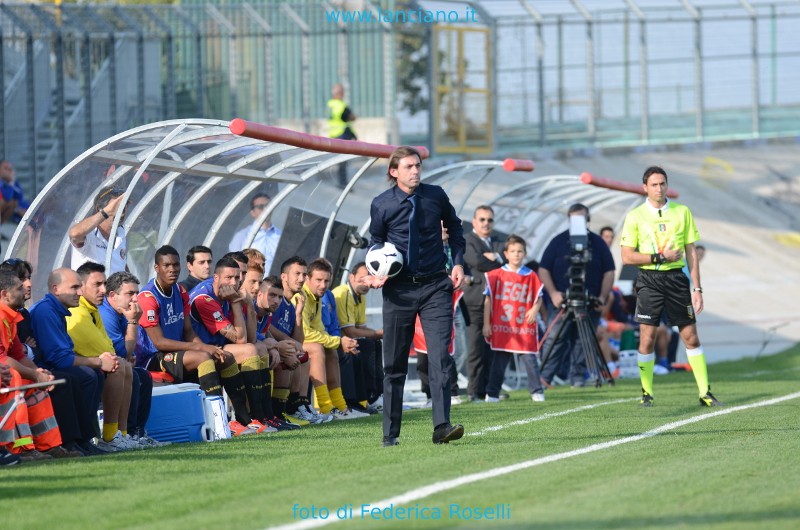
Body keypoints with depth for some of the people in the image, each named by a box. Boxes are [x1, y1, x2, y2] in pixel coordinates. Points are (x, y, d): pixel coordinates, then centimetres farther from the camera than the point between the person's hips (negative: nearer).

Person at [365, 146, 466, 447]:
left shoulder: (436, 196, 0)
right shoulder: (381, 205, -3)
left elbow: (454, 226, 19)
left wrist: (458, 262, 9)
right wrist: (376, 273, -6)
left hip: (435, 286, 0)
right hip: (398, 289, 0)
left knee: (440, 357, -12)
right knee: (394, 363, 5)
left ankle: (441, 427, -16)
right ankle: (390, 432, 13)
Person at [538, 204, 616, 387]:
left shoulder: (597, 243, 9)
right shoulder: (558, 242, 6)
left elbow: (609, 272, 9)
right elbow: (543, 270, 6)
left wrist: (602, 297, -3)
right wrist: (552, 293, -7)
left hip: (590, 303, 1)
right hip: (561, 301, -1)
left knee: (583, 342, 0)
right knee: (554, 339, -9)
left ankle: (578, 378, 5)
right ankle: (544, 377, -9)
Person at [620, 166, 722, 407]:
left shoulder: (682, 212, 7)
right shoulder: (635, 216, 1)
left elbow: (691, 252, 8)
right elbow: (627, 256, -2)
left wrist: (697, 288, 3)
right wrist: (660, 257, -12)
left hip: (676, 278, 2)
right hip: (649, 280, -1)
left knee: (691, 337, 0)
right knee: (647, 338, -4)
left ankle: (705, 393, 3)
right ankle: (646, 393, 8)